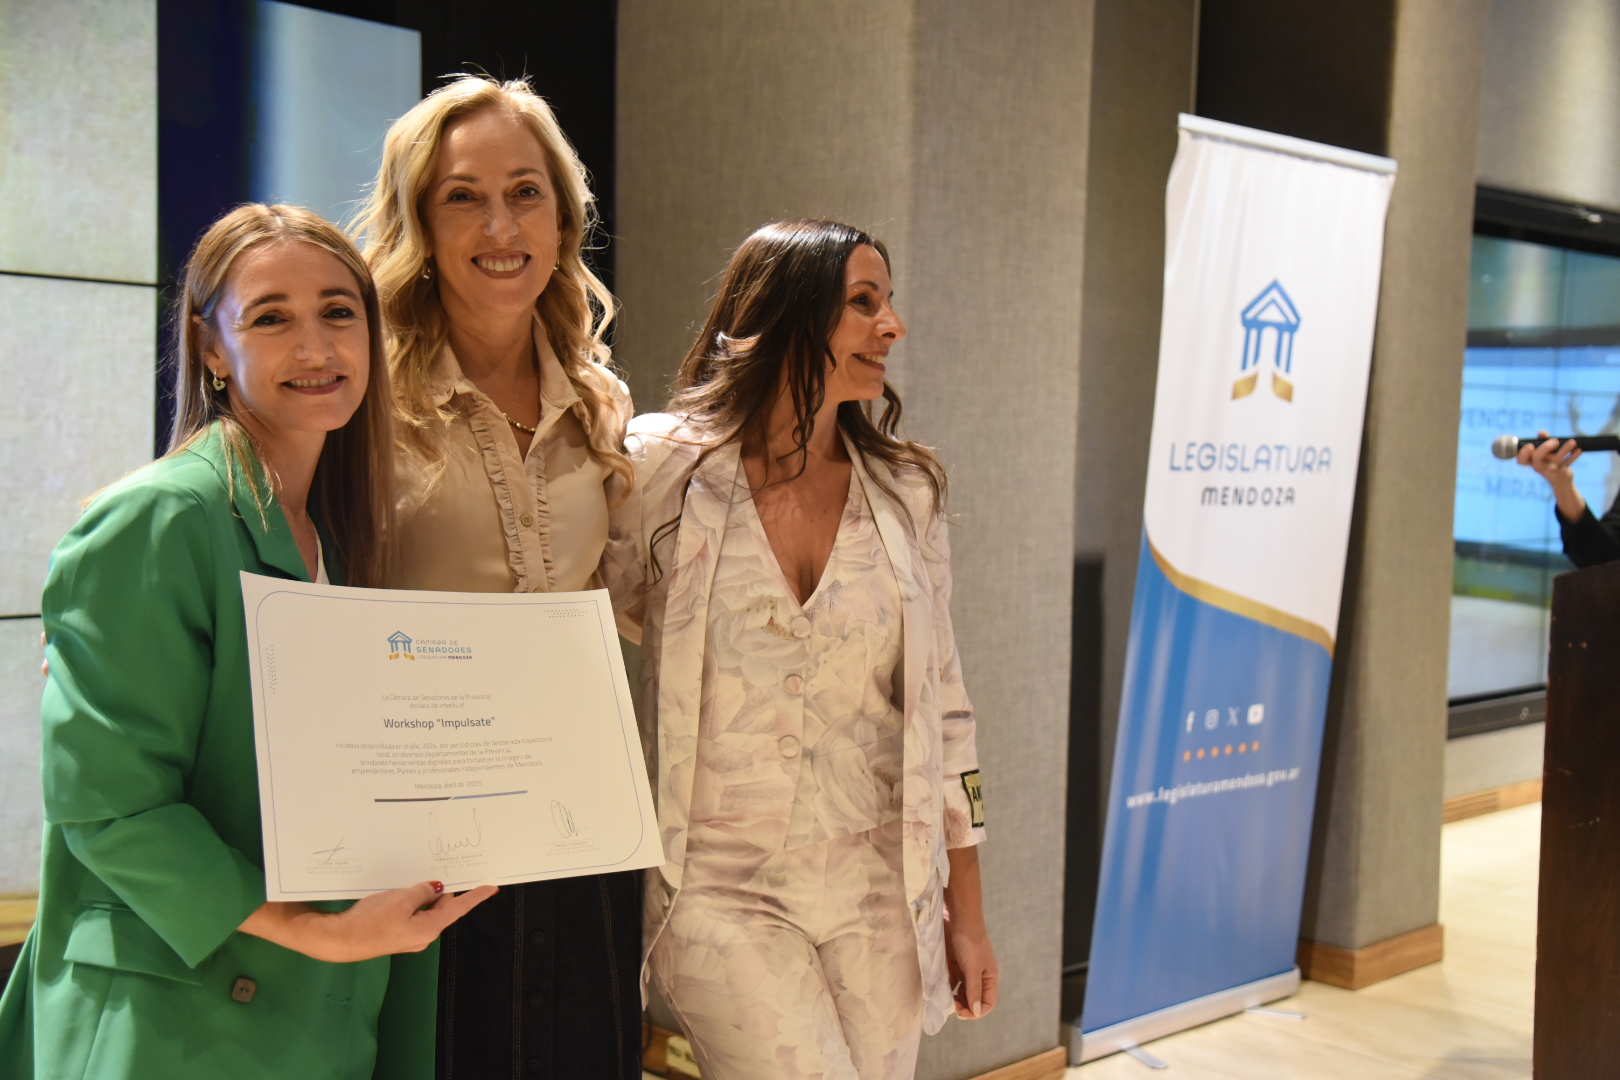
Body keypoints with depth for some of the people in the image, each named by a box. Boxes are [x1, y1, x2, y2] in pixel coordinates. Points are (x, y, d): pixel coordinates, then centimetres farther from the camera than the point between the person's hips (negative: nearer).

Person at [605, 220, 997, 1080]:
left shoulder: (904, 491, 4)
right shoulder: (666, 467, -5)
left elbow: (939, 705, 8)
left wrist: (966, 912, 9)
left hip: (879, 893, 3)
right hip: (722, 890, -3)